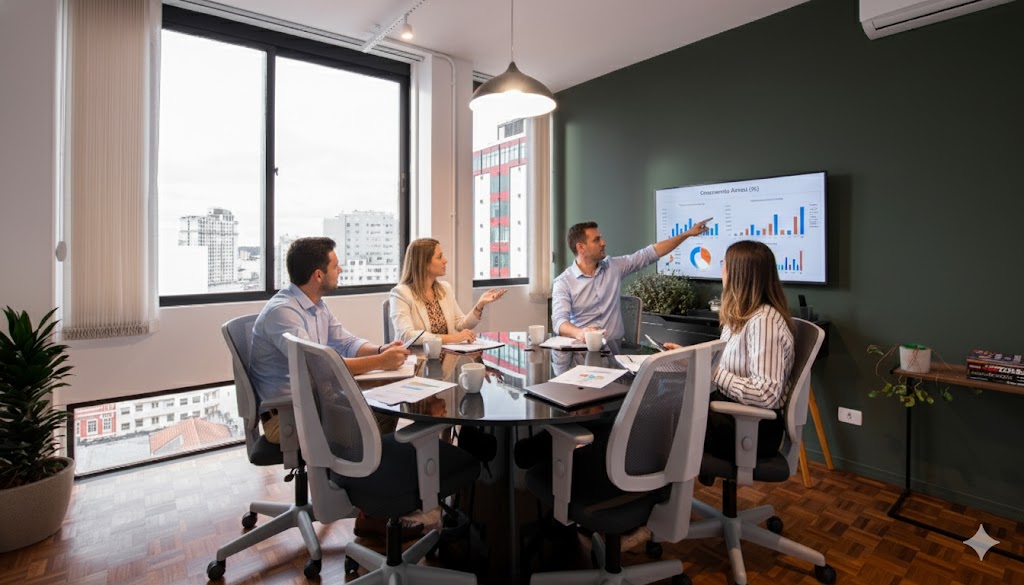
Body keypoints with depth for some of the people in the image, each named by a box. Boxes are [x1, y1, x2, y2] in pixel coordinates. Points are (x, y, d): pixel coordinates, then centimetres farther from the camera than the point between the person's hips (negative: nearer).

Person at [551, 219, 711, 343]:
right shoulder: (563, 283, -6)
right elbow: (559, 320, -18)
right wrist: (579, 333, -40)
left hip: (616, 345, 3)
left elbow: (649, 254, 11)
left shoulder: (614, 266, 7)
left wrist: (688, 233, 10)